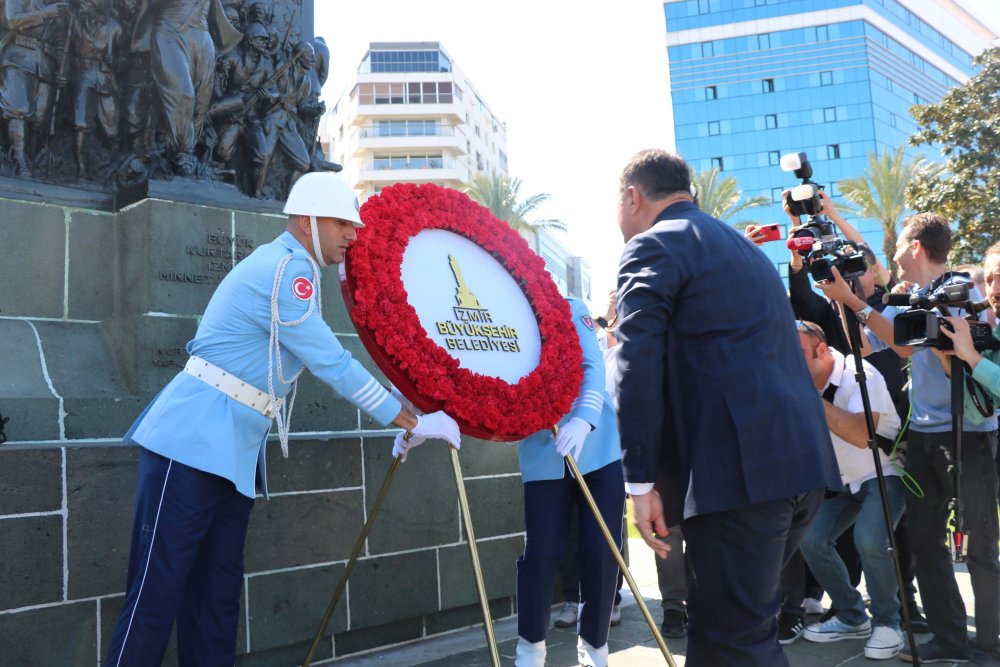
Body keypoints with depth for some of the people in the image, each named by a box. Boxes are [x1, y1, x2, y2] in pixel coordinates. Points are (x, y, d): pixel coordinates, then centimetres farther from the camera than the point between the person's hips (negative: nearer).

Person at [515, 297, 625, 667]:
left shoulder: (570, 310, -1)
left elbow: (593, 366, -14)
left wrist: (584, 419, -33)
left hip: (598, 447, 0)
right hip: (542, 456, 1)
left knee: (601, 550, -2)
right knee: (540, 551, -5)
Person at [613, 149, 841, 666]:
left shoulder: (652, 248, -3)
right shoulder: (743, 246, 26)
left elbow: (638, 367, -15)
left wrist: (640, 481, -13)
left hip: (739, 468, -9)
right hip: (803, 458, 10)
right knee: (732, 619, 20)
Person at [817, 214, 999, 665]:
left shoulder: (959, 289, -10)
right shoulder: (908, 300, 13)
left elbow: (906, 343, -21)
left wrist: (852, 300, -19)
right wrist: (843, 300, 4)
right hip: (923, 433, 8)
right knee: (923, 538, 8)